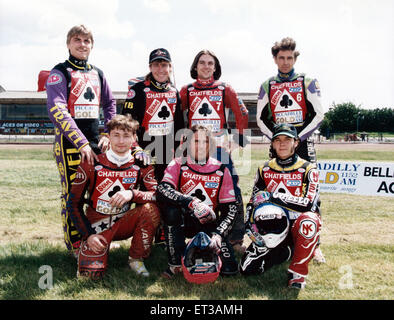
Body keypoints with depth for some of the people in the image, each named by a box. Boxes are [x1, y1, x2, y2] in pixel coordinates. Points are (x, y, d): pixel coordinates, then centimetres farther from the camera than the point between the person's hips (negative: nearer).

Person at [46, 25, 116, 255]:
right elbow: (57, 110, -14)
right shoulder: (60, 72, -1)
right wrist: (81, 143, -22)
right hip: (70, 143, -5)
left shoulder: (98, 74, 17)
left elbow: (110, 104, 22)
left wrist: (108, 134, 5)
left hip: (96, 143, 6)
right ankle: (75, 247, 6)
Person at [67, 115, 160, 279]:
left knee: (151, 208, -27)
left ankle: (136, 259, -7)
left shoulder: (141, 165, -3)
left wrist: (132, 194, -33)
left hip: (124, 224, 2)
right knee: (92, 273, -21)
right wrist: (88, 235, -13)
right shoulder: (91, 164, -8)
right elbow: (74, 204, -5)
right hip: (96, 226, -1)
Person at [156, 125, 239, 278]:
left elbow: (230, 208, -4)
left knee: (229, 268, -15)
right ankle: (176, 263, -16)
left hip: (209, 225, 1)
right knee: (171, 209, -34)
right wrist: (192, 202, -37)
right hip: (183, 222, -1)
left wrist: (218, 233, -20)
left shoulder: (221, 170, -3)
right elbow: (162, 189, -25)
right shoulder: (178, 165, -6)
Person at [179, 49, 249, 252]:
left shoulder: (225, 89, 9)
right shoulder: (186, 91, 12)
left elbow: (242, 113, 11)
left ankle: (236, 238, 1)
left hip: (220, 147, -1)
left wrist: (241, 137, 6)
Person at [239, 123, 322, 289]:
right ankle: (287, 251, 14)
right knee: (247, 268, -13)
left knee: (309, 220, -40)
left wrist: (273, 196, -23)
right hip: (272, 226, 4)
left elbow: (309, 203, -21)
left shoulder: (307, 169, -6)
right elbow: (252, 202, 10)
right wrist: (250, 226, -7)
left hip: (298, 226, -3)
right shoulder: (264, 170, 7)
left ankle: (298, 270, -16)